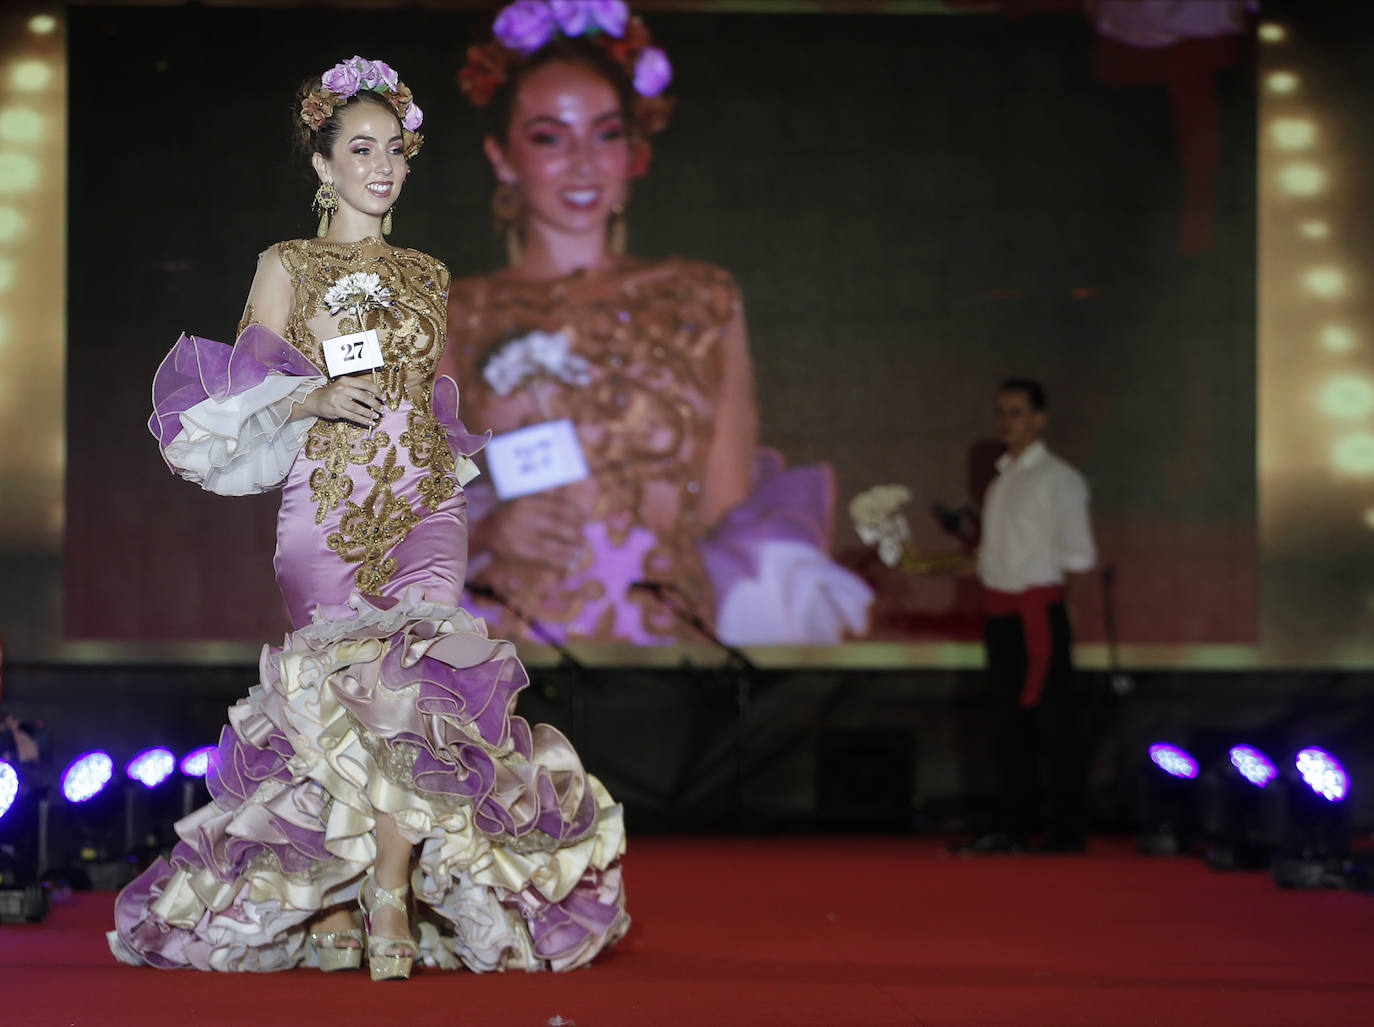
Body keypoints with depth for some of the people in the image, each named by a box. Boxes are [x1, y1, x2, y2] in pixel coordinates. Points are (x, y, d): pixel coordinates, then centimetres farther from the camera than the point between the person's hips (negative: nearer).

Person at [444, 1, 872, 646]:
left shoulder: (702, 302, 16)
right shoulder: (458, 319, 13)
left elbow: (731, 517, 13)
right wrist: (484, 531, -8)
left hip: (670, 641, 1)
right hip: (506, 653, -1)